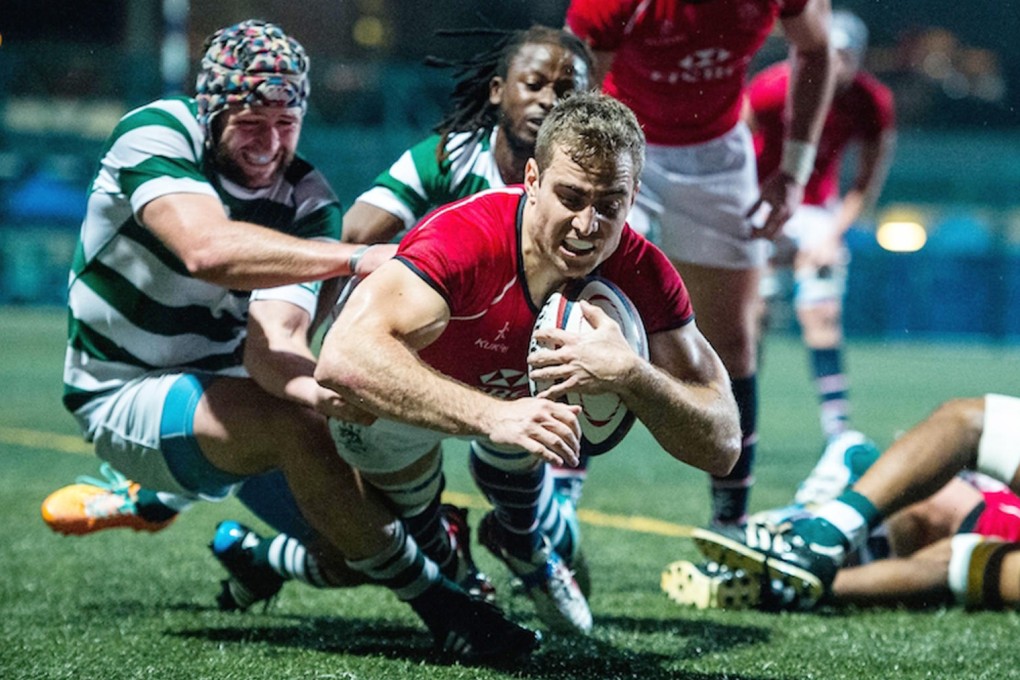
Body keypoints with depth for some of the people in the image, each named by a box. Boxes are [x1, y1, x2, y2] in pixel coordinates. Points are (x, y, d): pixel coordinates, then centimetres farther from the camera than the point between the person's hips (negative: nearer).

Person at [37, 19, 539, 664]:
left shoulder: (307, 201, -9)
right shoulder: (157, 134, -21)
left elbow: (271, 337, -25)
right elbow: (207, 250, -42)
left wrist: (313, 386, -49)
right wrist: (360, 258, -50)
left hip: (229, 388, 6)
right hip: (127, 399, -5)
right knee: (297, 422, -32)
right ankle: (439, 607, -21)